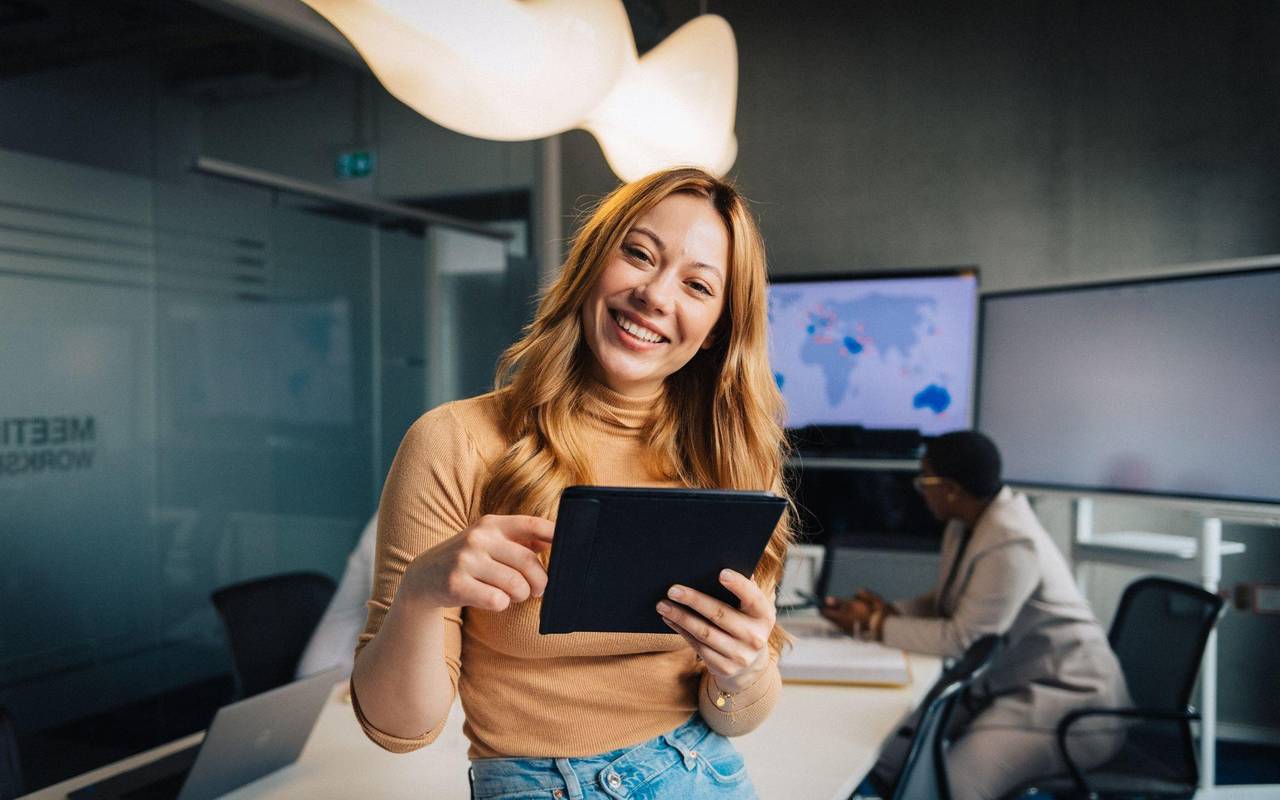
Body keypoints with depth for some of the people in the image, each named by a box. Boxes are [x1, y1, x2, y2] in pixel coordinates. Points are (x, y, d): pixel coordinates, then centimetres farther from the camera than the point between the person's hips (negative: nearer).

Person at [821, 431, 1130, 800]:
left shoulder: (1011, 545, -26)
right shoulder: (967, 524, 2)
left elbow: (962, 638, -24)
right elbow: (946, 604, 12)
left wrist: (873, 626, -16)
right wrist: (888, 610, -6)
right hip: (1000, 683, 9)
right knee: (884, 749, -2)